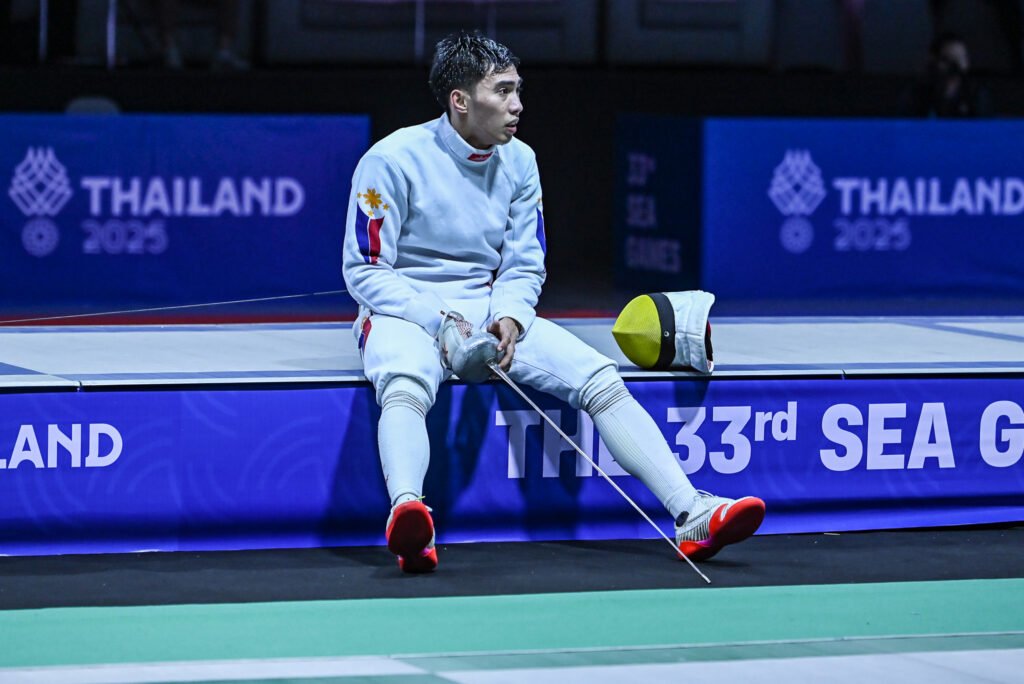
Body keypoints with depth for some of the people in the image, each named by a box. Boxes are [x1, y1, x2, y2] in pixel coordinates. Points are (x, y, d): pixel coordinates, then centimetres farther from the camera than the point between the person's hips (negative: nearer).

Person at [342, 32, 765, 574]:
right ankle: (406, 513, -63)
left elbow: (524, 266, 9)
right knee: (405, 387, -41)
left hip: (492, 310, 5)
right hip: (405, 311, -5)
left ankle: (692, 515, -24)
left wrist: (508, 317, -13)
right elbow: (364, 271, -9)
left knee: (599, 377, -16)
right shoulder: (393, 159, -10)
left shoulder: (519, 162, 7)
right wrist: (441, 321, -22)